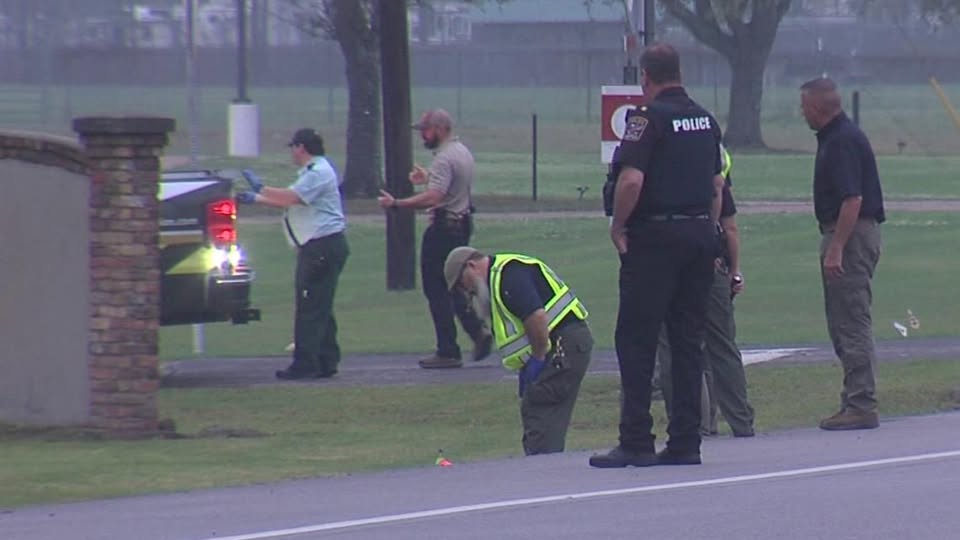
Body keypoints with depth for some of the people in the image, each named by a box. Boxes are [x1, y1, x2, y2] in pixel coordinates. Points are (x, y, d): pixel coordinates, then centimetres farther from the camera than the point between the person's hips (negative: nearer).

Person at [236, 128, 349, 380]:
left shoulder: (318, 173, -15)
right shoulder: (312, 172, 20)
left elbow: (290, 198, -25)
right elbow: (289, 201, 23)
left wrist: (260, 188, -13)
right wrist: (255, 199, 21)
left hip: (323, 248, -11)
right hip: (317, 248, 11)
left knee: (311, 307, -10)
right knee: (319, 308, 12)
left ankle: (305, 364, -10)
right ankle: (326, 362, 15)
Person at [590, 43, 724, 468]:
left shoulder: (650, 119, -11)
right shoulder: (705, 120, 13)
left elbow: (631, 180, -20)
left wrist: (617, 226, -8)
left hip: (655, 236, -7)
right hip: (700, 234, 7)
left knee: (636, 338, -3)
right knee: (688, 340, 10)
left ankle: (636, 441, -7)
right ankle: (685, 441, 8)